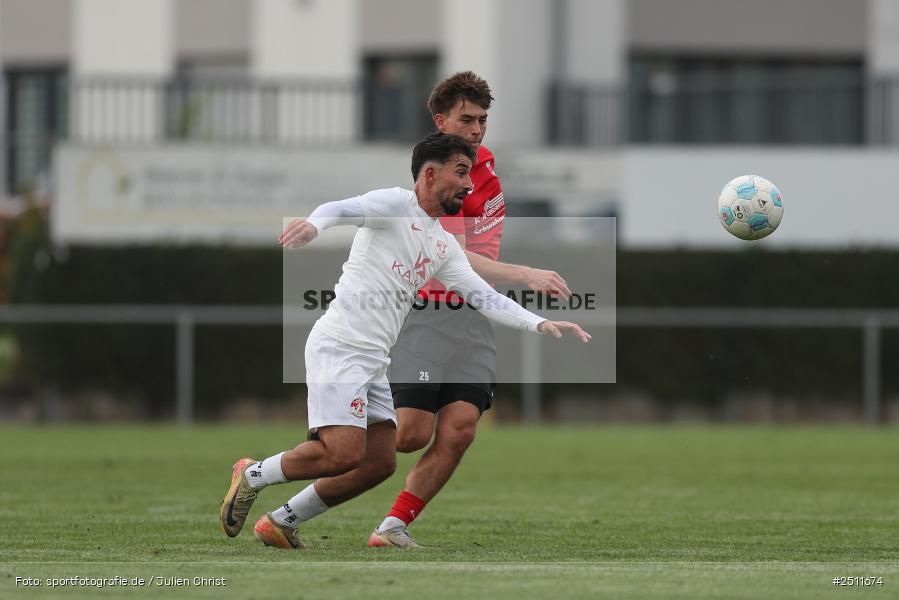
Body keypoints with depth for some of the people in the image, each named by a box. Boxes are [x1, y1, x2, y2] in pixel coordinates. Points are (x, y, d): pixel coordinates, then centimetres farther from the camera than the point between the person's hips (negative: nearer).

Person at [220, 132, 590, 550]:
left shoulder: (444, 246, 19)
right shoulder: (396, 205, -5)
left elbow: (483, 296, 18)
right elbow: (341, 209, -22)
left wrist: (540, 324, 5)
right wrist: (314, 223, -45)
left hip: (373, 360, 9)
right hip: (339, 346, -9)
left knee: (379, 463, 3)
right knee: (344, 453, -20)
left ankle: (281, 522, 14)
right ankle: (252, 476, 2)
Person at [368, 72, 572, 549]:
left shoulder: (484, 160, 11)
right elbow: (456, 260, -26)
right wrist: (526, 275, -34)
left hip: (473, 321, 7)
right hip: (426, 316, -7)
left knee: (459, 429, -11)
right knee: (412, 432, -15)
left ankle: (394, 525, -6)